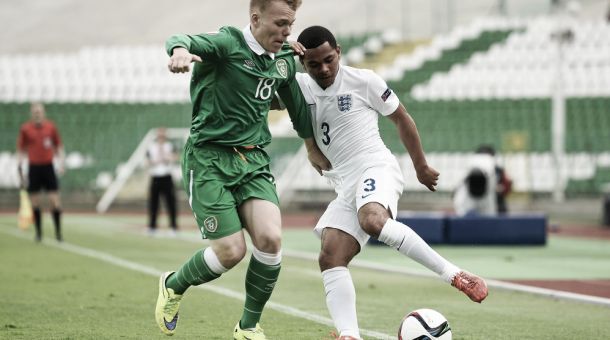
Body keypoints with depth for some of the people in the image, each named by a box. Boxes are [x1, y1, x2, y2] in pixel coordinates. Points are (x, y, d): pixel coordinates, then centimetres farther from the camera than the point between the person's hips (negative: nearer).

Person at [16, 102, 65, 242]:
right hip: (33, 167, 0)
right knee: (35, 202, 3)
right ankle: (38, 232, 13)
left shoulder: (51, 127, 3)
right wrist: (19, 166, -1)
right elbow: (21, 149, 6)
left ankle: (58, 232, 0)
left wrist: (61, 163, 0)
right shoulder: (25, 129, 1)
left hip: (48, 166, 0)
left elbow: (58, 146, 10)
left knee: (55, 199, -7)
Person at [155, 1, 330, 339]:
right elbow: (180, 41, -32)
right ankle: (173, 286, 22)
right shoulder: (228, 43, -12)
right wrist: (181, 51, -57)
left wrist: (312, 147, 37)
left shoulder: (285, 61, 8)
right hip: (209, 158, -5)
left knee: (270, 238, -17)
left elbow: (295, 102, 26)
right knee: (231, 251, -11)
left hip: (253, 161, 5)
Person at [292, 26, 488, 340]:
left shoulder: (362, 81, -1)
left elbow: (400, 117, 10)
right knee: (330, 259, -13)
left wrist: (421, 167, 16)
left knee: (372, 220, -38)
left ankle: (455, 275, -33)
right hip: (345, 185, 6)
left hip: (376, 170, -6)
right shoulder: (301, 86, 11)